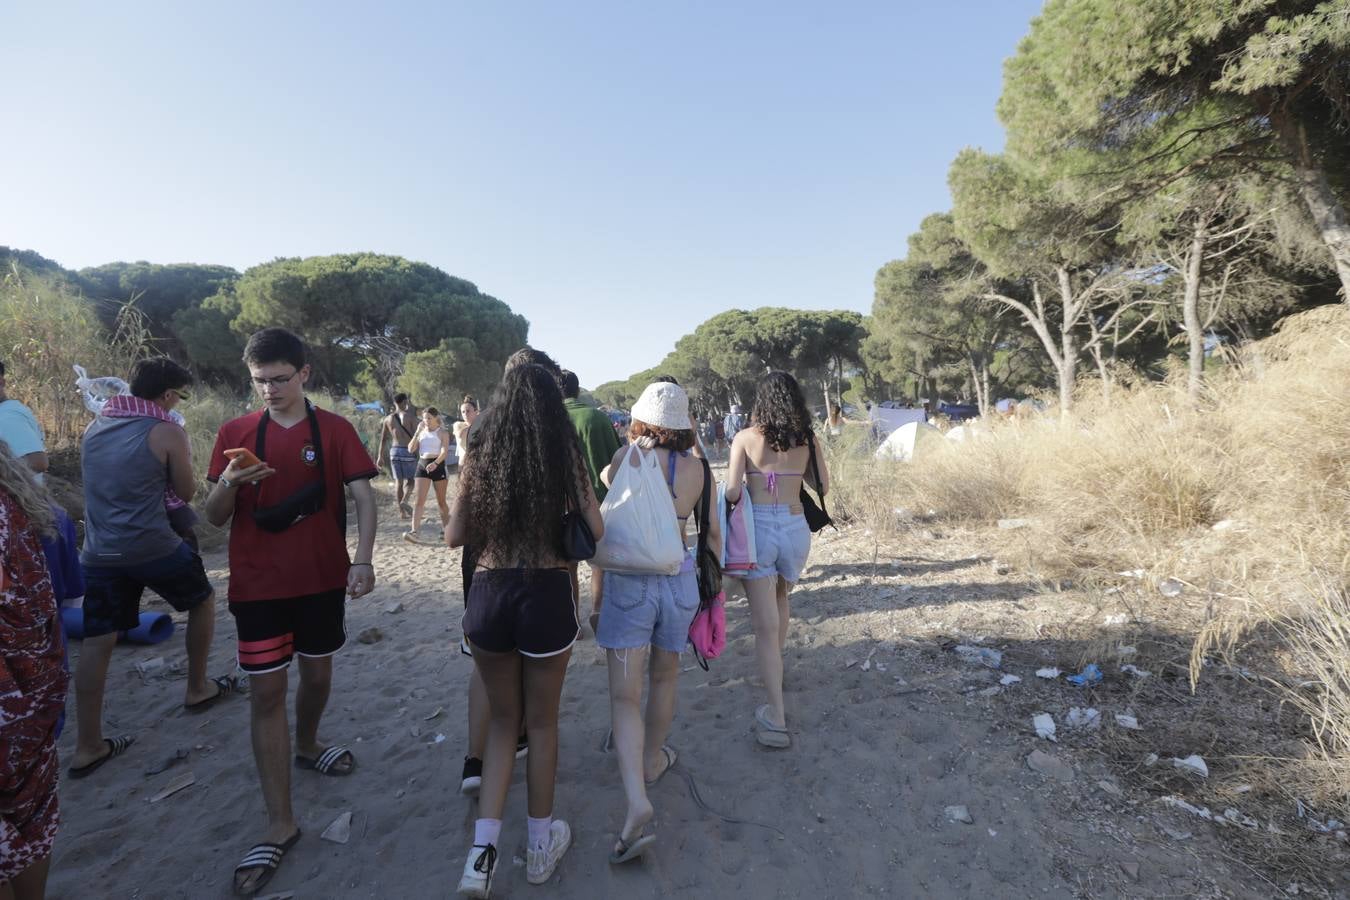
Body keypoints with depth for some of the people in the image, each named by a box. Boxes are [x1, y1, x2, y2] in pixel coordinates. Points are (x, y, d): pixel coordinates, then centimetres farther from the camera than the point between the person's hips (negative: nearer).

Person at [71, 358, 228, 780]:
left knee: (97, 641, 7)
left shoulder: (94, 426, 9)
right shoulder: (167, 432, -11)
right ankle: (198, 688, 31)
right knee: (202, 600, 20)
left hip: (98, 552, 6)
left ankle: (87, 746, 12)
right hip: (153, 548, -5)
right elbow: (186, 493, -2)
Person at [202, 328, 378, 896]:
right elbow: (215, 518, 0)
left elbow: (363, 496, -7)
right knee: (265, 692, 2)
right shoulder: (235, 433, -1)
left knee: (318, 673, 17)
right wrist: (228, 483, -22)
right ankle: (280, 824, 12)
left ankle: (307, 745, 47)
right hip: (257, 584, 0)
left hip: (322, 578, 0)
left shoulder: (334, 430, -3)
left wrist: (363, 560, -21)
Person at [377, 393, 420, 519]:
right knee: (409, 480, 6)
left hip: (394, 450, 4)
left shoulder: (388, 418, 7)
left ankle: (401, 511, 11)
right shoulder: (410, 416, -5)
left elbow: (383, 439, 10)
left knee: (398, 481, 8)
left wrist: (380, 456, 15)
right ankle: (404, 501, -20)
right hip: (408, 451, -4)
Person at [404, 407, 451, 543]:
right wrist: (417, 432, -5)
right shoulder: (421, 432, 12)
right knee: (419, 500, -8)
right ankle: (414, 531, -16)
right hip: (422, 465, 3)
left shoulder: (443, 433, -2)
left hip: (437, 465, -3)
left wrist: (435, 463, -32)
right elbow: (411, 449, 4)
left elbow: (445, 451, -15)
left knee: (441, 501, 7)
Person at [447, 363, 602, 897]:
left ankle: (483, 849, 15)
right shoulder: (567, 458, -5)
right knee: (541, 722, 17)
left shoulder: (481, 458, -1)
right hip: (547, 597, -1)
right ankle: (539, 845, 34)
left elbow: (455, 537, 3)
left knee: (502, 720, 21)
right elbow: (596, 531, -3)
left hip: (488, 595, 2)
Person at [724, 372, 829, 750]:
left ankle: (776, 719, -1)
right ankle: (776, 669, 49)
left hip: (757, 528, -3)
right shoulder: (807, 439, 3)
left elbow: (731, 493, -9)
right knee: (781, 599, 30)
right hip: (795, 527, 3)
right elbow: (823, 486, 10)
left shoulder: (746, 438, -4)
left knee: (765, 624, 0)